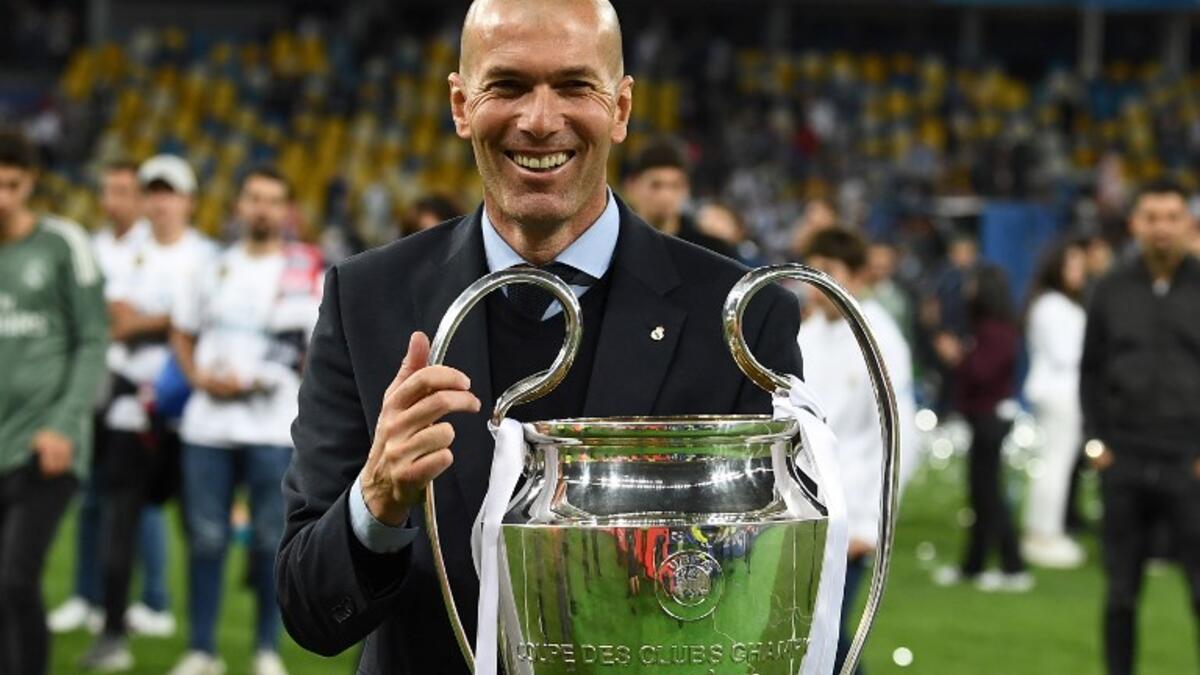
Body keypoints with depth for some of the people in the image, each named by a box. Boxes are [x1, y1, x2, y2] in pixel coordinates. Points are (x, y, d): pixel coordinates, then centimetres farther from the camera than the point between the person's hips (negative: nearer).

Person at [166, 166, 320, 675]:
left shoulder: (306, 273, -1)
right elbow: (183, 331, 21)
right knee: (206, 538, 5)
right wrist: (200, 377, 1)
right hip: (207, 426, 4)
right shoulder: (218, 267, 12)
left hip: (274, 427, -3)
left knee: (271, 539, 1)